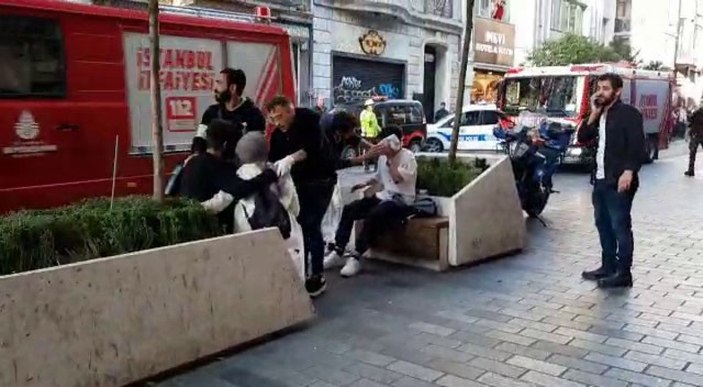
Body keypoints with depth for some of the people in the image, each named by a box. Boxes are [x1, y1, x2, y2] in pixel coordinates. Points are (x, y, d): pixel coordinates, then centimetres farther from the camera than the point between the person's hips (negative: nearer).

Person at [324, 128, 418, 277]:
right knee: (349, 209, -9)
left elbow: (397, 178, -29)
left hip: (401, 201, -8)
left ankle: (356, 258, -26)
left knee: (373, 215, -35)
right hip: (384, 196, 8)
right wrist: (365, 184, 11)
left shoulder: (408, 157, -13)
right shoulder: (383, 157, 8)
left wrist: (391, 156, -26)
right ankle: (338, 253, -9)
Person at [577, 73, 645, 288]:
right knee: (603, 224, 14)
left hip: (619, 181, -8)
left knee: (620, 227, -4)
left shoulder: (628, 113, -8)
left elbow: (638, 146, -15)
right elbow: (582, 138, 10)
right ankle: (608, 267, 25)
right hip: (600, 179, 8)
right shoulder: (600, 115, 16)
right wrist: (594, 114, 2)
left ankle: (623, 274, 2)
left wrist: (629, 172, -25)